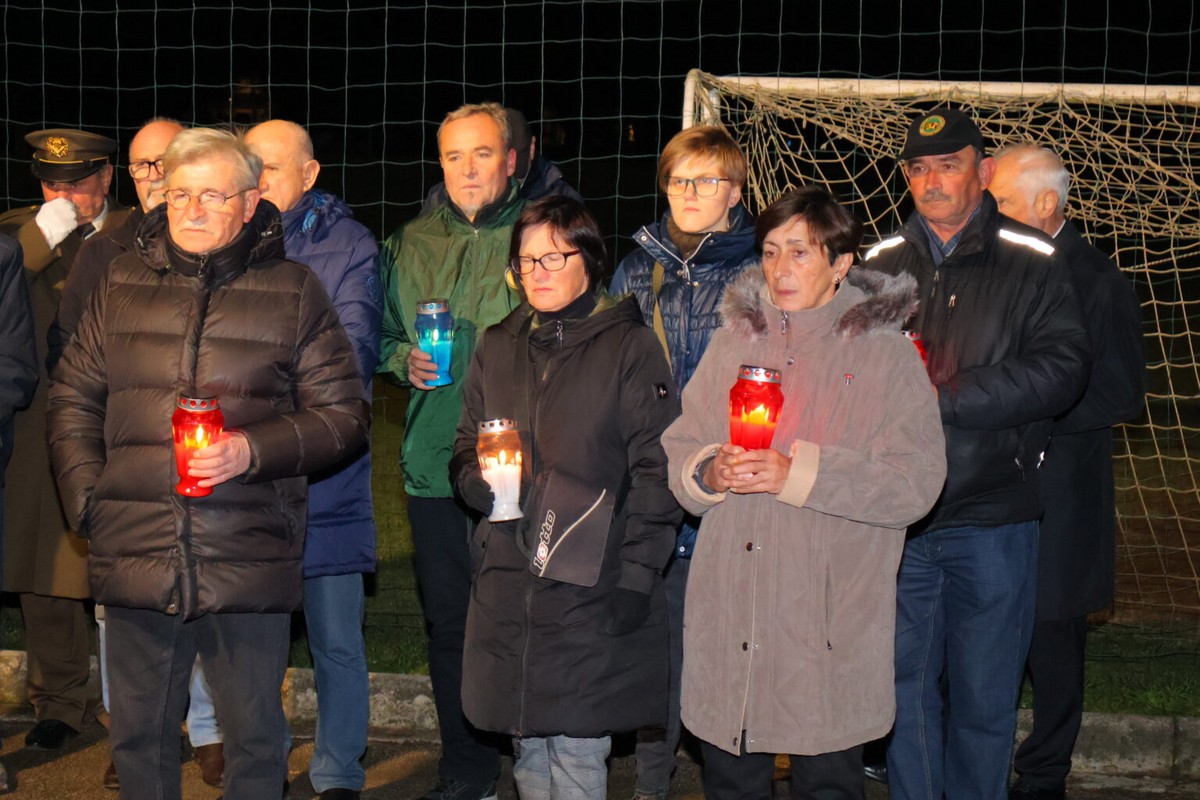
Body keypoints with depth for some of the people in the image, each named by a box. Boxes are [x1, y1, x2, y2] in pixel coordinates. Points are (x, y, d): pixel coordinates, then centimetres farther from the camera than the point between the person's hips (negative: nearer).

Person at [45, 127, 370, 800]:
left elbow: (346, 415, 0)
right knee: (139, 736, 13)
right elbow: (73, 399, 15)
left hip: (250, 567, -2)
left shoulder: (293, 290, 2)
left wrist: (254, 450, -14)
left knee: (255, 741, 7)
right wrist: (87, 495, 3)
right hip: (136, 561, 2)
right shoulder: (122, 284, 10)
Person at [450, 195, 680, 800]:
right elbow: (464, 455, 20)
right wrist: (482, 477, -5)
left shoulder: (630, 346, -1)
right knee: (527, 748, 10)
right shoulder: (497, 348, 15)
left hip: (590, 585, -5)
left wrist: (635, 578, -12)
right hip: (506, 581, 5)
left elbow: (655, 472, -5)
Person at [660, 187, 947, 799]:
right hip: (729, 616, 4)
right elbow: (677, 449, 14)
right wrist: (709, 473, -9)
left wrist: (798, 474, -17)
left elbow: (916, 482, -10)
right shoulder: (733, 342, 14)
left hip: (829, 622, -3)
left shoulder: (887, 356, 0)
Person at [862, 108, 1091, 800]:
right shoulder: (881, 264, 10)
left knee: (984, 697, 6)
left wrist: (944, 396, -17)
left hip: (993, 516, -3)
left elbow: (1063, 369, -12)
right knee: (905, 686, 10)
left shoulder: (1032, 263, -1)